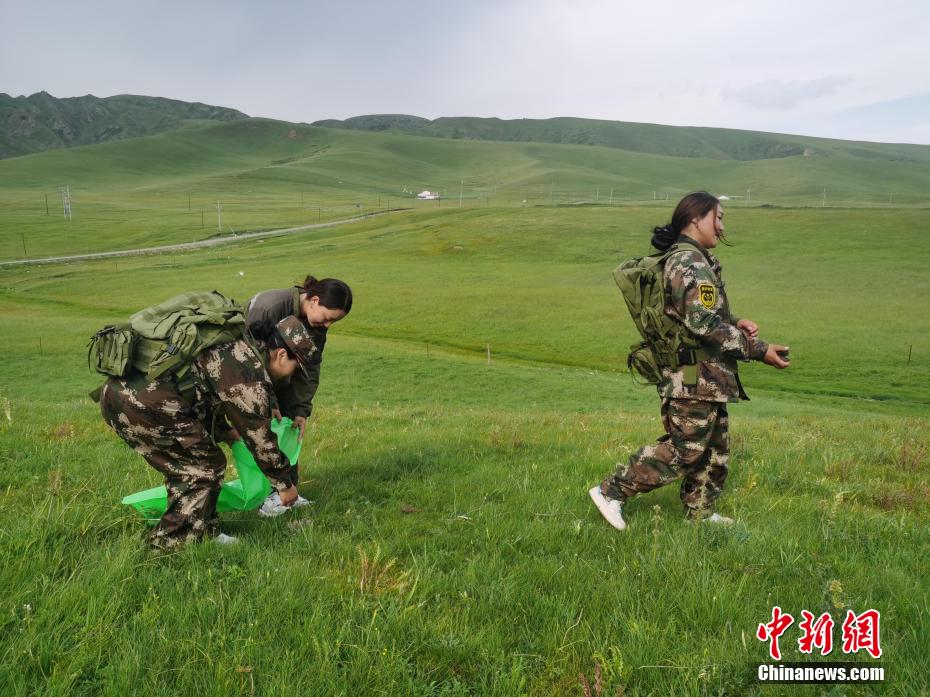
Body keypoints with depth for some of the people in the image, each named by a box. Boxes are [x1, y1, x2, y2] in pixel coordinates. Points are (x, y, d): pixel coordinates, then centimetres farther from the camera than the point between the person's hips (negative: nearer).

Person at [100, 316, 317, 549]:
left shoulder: (229, 348, 23)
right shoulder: (250, 373, -6)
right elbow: (260, 437, 1)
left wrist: (224, 432, 50)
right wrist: (284, 485, 14)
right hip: (144, 404, -10)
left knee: (184, 466, 21)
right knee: (207, 467, 4)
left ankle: (204, 533, 29)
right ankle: (173, 543, 13)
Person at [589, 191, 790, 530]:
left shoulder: (693, 259, 16)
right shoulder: (691, 264, -18)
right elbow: (704, 324, -25)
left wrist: (735, 323, 8)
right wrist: (759, 350, -20)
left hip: (707, 376, 10)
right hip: (693, 377, -10)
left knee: (714, 448, 18)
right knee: (683, 449, -3)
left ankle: (701, 512, 30)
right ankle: (611, 492, 3)